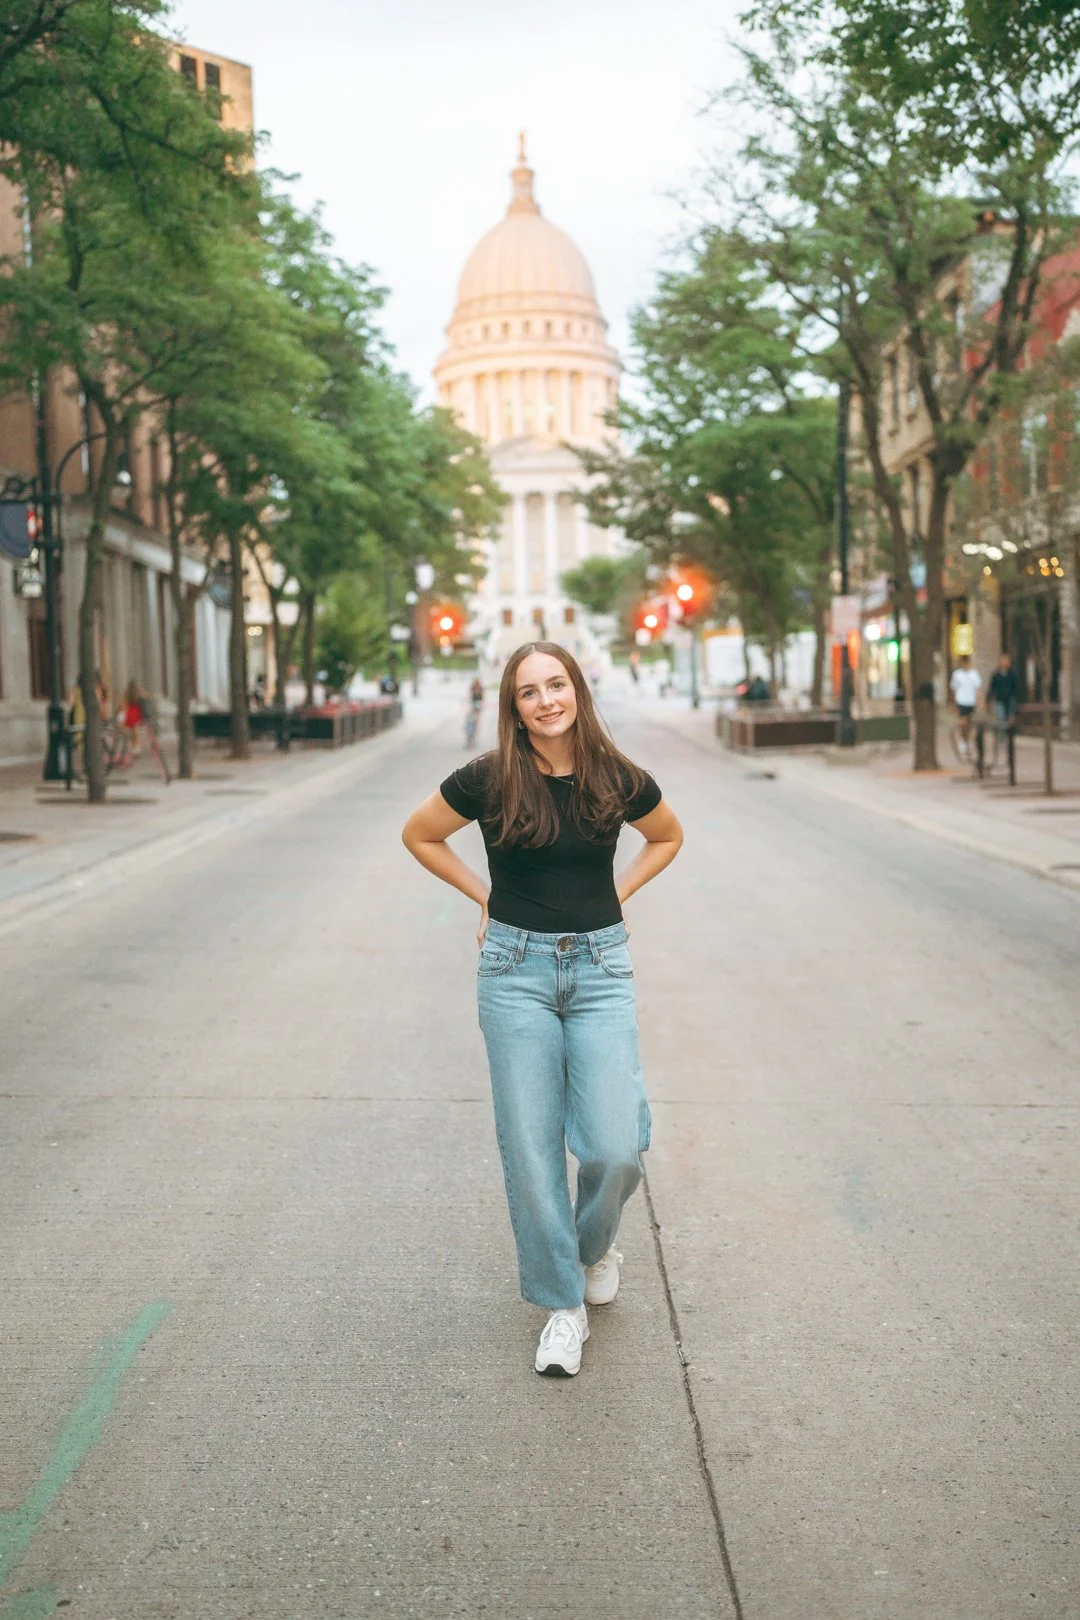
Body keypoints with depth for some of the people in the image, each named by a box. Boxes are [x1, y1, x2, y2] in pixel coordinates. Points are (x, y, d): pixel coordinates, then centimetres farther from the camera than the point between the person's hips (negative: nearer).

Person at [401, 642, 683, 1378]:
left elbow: (669, 836, 18)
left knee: (616, 1147, -8)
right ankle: (562, 1304, 17)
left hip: (600, 966, 1)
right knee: (532, 1146, 1)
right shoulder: (488, 781, -7)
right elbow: (418, 835, 9)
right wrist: (484, 896, 4)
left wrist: (619, 892, 6)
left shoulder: (619, 780, -2)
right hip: (517, 967, -1)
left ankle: (596, 1243, 26)